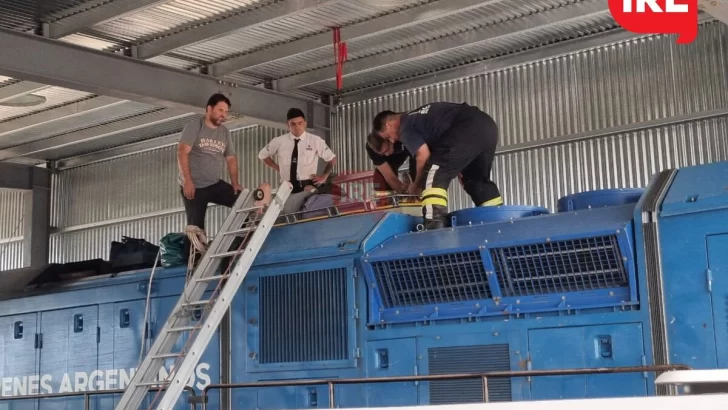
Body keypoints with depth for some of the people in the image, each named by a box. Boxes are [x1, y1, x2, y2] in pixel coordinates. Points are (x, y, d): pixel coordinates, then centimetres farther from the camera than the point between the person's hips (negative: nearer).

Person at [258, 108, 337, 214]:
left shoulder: (315, 140, 3)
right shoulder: (279, 141, 5)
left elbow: (332, 159, 15)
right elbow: (262, 155, 21)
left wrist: (324, 176, 5)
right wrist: (278, 168, 11)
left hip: (308, 188, -1)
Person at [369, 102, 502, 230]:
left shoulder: (406, 127, 3)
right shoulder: (416, 117, 32)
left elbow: (424, 155, -4)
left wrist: (416, 185, 10)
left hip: (468, 129, -10)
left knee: (436, 175, -9)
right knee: (477, 180, 20)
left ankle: (434, 225, -22)